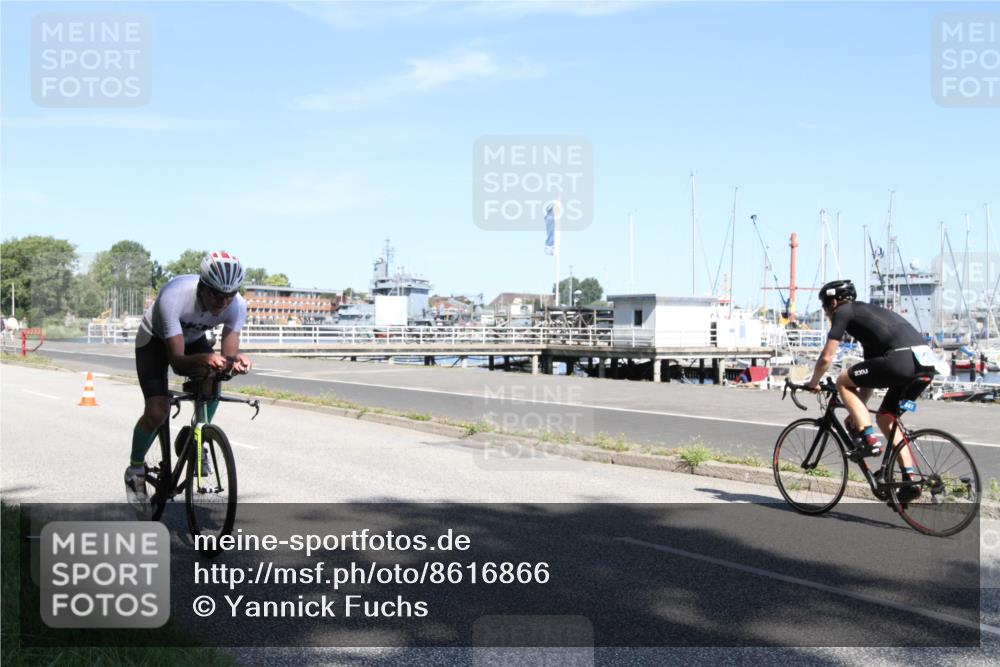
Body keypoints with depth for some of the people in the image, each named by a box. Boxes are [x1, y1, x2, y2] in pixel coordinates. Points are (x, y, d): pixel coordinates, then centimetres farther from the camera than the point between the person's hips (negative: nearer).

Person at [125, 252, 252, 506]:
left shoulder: (237, 306, -29)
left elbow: (228, 353, -30)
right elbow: (177, 361, -42)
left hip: (193, 339, 4)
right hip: (155, 339, -4)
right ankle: (135, 469, 7)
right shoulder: (173, 296, -41)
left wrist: (236, 360, -54)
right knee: (158, 410, -18)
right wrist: (203, 359, -62)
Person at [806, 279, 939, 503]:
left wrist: (813, 384, 25)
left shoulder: (843, 312, 10)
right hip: (926, 363, 9)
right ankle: (910, 479, 15)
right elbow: (870, 374, 36)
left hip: (901, 359, -9)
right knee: (885, 417, 21)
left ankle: (868, 439, 0)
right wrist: (857, 412, 40)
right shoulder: (868, 313, 34)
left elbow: (826, 357, 6)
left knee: (843, 381, 8)